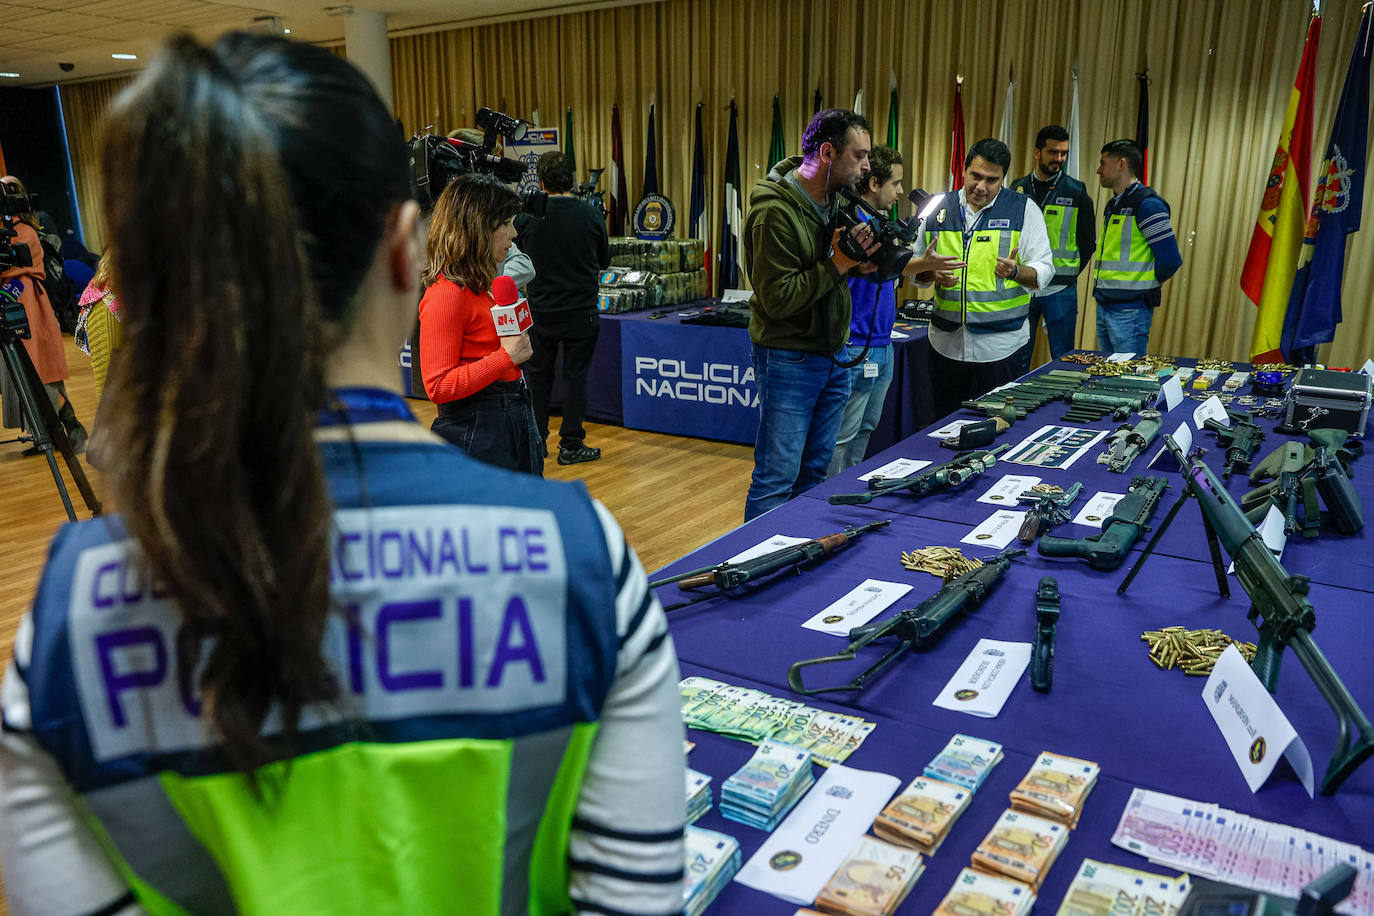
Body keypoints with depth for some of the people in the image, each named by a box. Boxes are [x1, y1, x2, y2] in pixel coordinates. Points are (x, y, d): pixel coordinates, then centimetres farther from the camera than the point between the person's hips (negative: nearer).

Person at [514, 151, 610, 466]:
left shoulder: (527, 217, -8)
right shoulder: (591, 216, -8)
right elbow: (604, 261, 6)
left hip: (541, 310, 1)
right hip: (581, 312, -1)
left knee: (538, 376, 15)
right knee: (575, 377, 6)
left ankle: (536, 441, 23)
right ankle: (571, 445, 9)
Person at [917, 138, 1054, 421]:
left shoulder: (1024, 209, 1)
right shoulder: (939, 208, 7)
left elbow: (1044, 271, -2)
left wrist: (1015, 272, -22)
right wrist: (932, 273, -10)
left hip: (1000, 344, -2)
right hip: (946, 342, 2)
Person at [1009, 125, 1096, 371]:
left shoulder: (1076, 192, 1)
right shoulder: (1018, 189, 6)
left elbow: (1088, 242, 7)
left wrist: (1067, 275, 3)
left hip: (1060, 291, -2)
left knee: (1062, 359, 4)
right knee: (1018, 357, 8)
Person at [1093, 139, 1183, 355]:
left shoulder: (1147, 204, -11)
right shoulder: (1112, 205, 17)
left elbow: (1170, 259, -14)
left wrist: (1148, 284, 1)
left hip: (1130, 309, -9)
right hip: (1104, 305, 9)